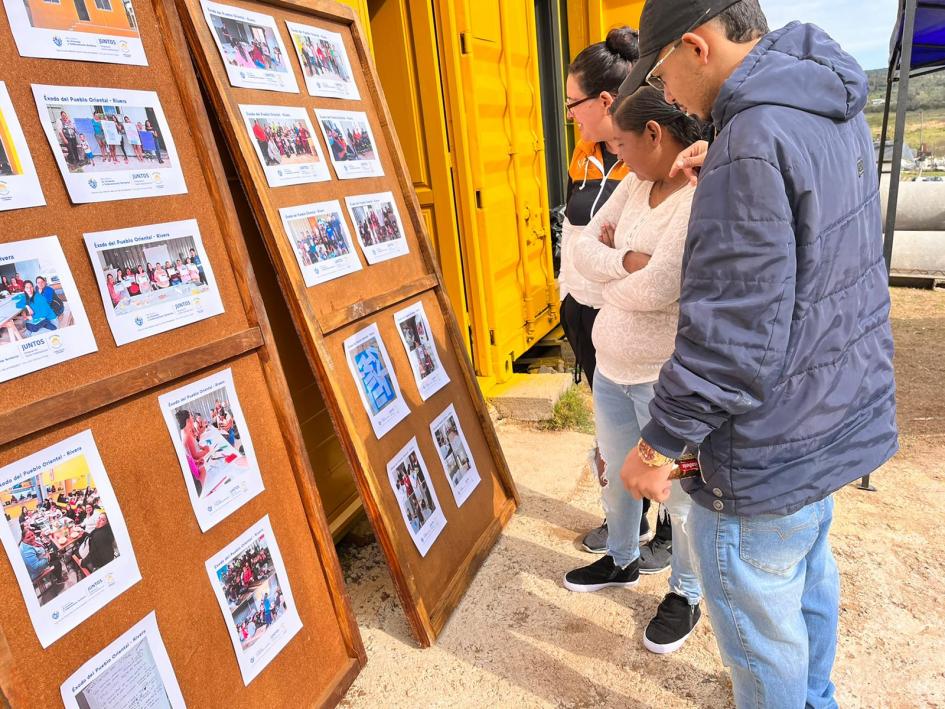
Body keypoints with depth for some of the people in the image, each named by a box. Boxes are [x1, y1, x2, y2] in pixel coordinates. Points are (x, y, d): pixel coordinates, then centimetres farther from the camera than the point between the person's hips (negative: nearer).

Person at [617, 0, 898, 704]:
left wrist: (658, 446, -17)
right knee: (809, 574, 29)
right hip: (840, 415, 10)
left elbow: (731, 337, -28)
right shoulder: (837, 113, 5)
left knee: (758, 622, 11)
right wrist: (718, 179, 13)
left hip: (769, 454, -10)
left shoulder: (755, 144, -25)